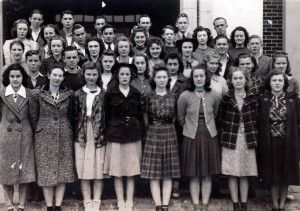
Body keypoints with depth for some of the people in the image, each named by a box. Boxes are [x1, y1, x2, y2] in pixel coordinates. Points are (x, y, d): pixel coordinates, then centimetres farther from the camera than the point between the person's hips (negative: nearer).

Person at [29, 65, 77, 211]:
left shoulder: (69, 94, 5)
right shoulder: (37, 95, -1)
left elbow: (71, 116, 11)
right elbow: (33, 117, 4)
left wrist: (72, 134, 9)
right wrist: (39, 131, 5)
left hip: (65, 137, 2)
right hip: (44, 137, -2)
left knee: (63, 171, 2)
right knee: (46, 172, 0)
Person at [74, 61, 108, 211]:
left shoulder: (103, 95, 5)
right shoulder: (78, 94, 5)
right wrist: (74, 134, -2)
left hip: (99, 135, 0)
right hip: (82, 135, 1)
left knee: (99, 169, 1)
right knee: (83, 169, 2)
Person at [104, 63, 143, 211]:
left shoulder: (136, 94, 6)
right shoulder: (110, 94, 0)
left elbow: (140, 116, 11)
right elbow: (106, 116, 2)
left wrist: (139, 132, 5)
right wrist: (107, 135, -1)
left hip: (133, 135, 2)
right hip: (115, 135, -2)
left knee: (131, 171, 2)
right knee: (117, 172, 0)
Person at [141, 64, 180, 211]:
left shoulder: (173, 97, 6)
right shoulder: (149, 96, 0)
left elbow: (174, 117, 11)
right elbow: (145, 118, 5)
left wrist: (168, 128, 4)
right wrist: (152, 129, 2)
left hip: (170, 134, 2)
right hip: (153, 134, -2)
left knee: (168, 173, 2)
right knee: (154, 173, -3)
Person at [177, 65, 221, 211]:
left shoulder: (215, 96, -3)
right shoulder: (185, 96, -8)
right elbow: (181, 118, 4)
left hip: (209, 137, 2)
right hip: (191, 137, -2)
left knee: (207, 174, 6)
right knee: (193, 175, 3)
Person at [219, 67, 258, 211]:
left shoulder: (252, 98, 3)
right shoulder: (226, 98, -1)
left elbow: (255, 119, 5)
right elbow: (221, 119, 3)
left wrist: (254, 138, 0)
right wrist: (224, 135, -2)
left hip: (247, 139, 1)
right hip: (231, 138, -1)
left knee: (245, 174, 6)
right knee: (232, 174, 1)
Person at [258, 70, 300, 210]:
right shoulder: (263, 100, -2)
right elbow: (259, 123, -2)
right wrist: (260, 144, -6)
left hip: (288, 142, 0)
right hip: (269, 143, 0)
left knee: (286, 174, 8)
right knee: (272, 174, 8)